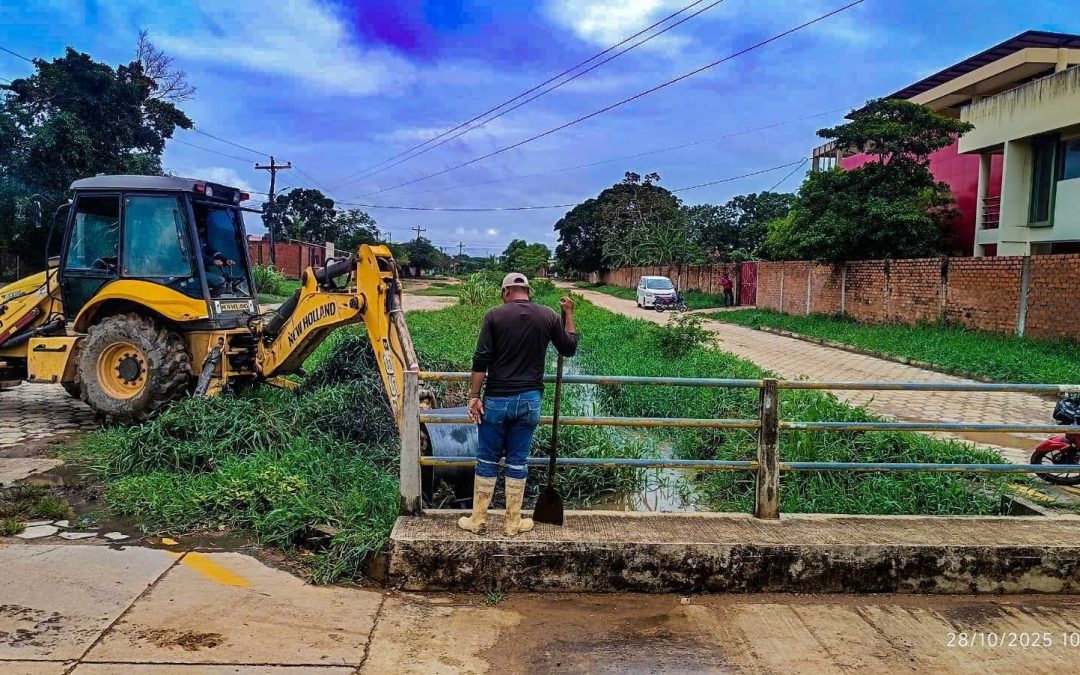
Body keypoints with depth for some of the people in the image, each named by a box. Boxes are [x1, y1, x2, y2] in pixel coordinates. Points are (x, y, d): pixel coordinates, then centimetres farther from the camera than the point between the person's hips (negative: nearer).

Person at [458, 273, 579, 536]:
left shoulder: (494, 316, -5)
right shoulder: (548, 316, 1)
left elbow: (481, 361, -9)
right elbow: (569, 348, 15)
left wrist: (474, 396, -4)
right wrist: (569, 314, 24)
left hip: (496, 400, -1)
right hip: (529, 400, 2)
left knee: (487, 460, 10)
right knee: (517, 462, 11)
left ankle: (477, 520, 19)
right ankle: (513, 523, 19)